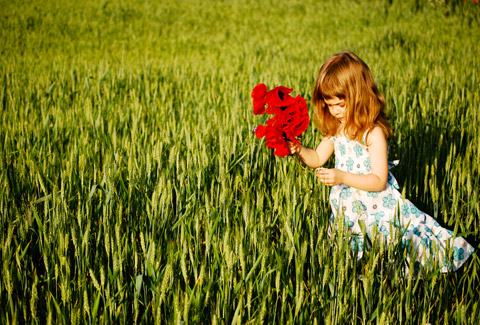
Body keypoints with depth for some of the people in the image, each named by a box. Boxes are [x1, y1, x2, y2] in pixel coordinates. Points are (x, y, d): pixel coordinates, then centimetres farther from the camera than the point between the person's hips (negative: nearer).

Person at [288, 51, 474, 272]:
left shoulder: (373, 133, -20)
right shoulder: (335, 129, 2)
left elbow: (379, 181, -23)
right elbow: (317, 159, 11)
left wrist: (342, 177, -32)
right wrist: (300, 150, -9)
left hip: (377, 206, -6)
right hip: (348, 208, 6)